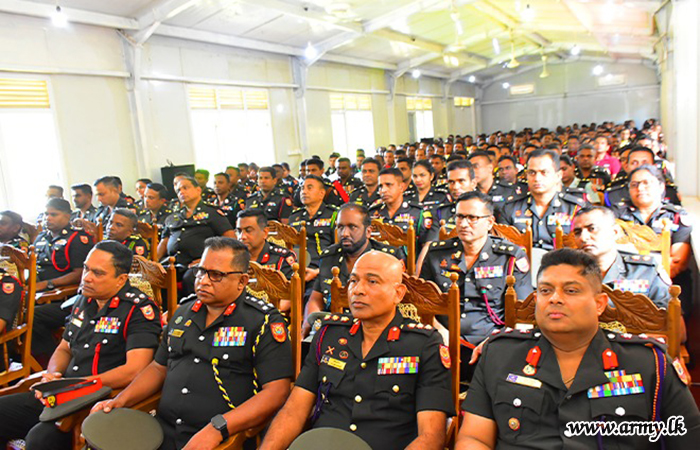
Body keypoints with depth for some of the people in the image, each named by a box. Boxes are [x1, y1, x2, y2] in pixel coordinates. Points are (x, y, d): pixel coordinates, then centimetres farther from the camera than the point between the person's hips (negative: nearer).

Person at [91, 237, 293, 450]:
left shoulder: (265, 321, -8)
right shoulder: (184, 312, 14)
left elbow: (277, 391, -15)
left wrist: (218, 428, -20)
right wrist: (120, 401, 11)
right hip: (164, 432, 6)